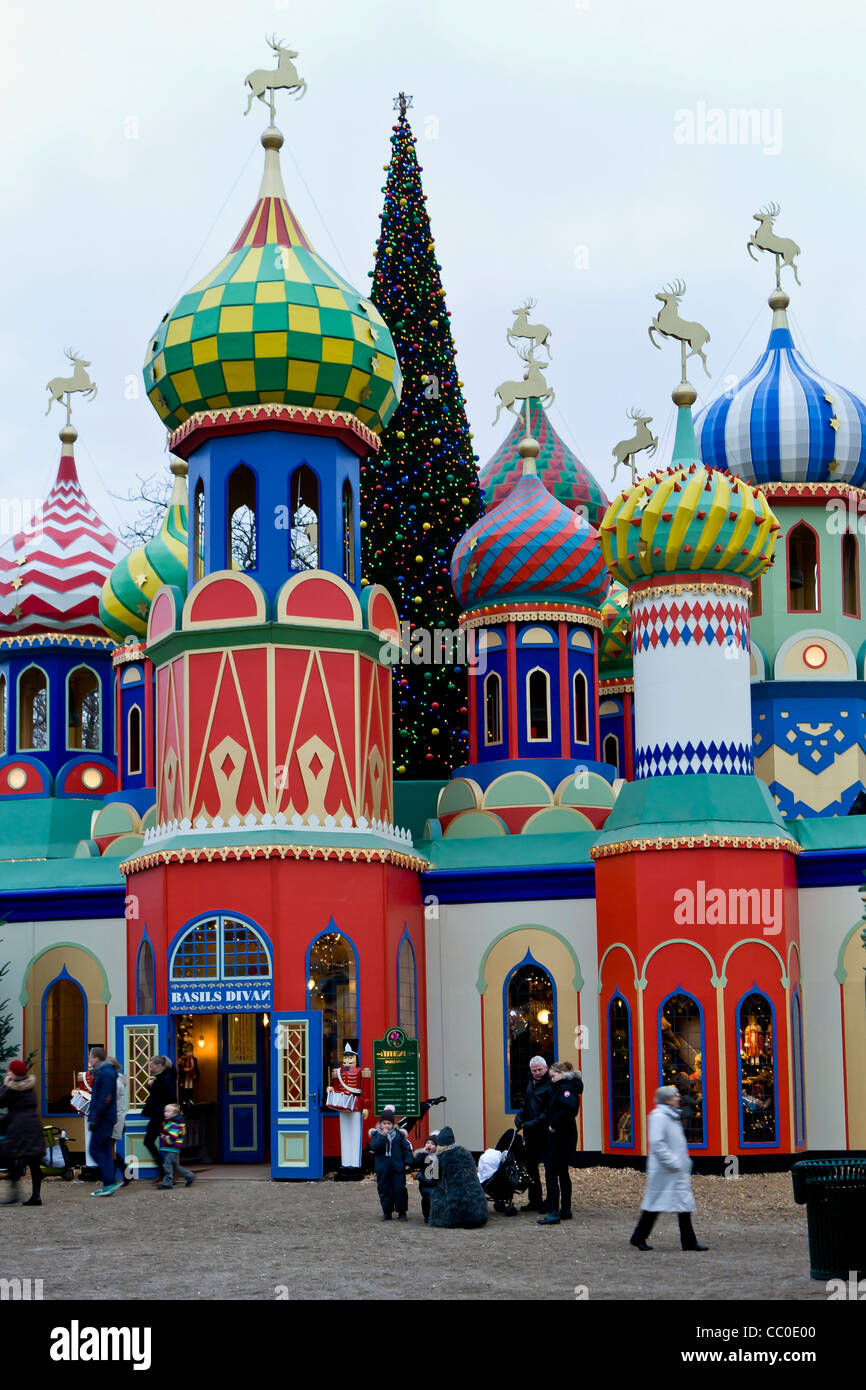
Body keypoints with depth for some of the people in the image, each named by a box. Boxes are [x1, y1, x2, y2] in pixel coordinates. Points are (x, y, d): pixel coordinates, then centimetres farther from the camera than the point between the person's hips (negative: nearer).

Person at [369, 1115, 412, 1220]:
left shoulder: (399, 1134, 3)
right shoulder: (376, 1134, 2)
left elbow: (406, 1148, 7)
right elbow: (374, 1147, -14)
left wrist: (407, 1162, 0)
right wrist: (382, 1136, -20)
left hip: (397, 1168, -1)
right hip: (382, 1168, 1)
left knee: (399, 1189, -2)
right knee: (384, 1190, 5)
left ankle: (401, 1212, 8)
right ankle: (387, 1212, 17)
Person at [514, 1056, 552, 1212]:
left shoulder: (550, 1085, -13)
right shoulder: (532, 1082, 15)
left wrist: (534, 1122, -22)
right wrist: (520, 1115, 9)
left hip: (544, 1133, -9)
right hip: (531, 1132, 9)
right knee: (530, 1165, 13)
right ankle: (535, 1200, 22)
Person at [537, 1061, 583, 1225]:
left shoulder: (565, 1088, -16)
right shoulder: (560, 1087, 16)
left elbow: (569, 1109, -31)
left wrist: (554, 1125, -22)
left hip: (560, 1137, -11)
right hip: (564, 1137, 11)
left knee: (551, 1173, -8)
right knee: (562, 1173, 17)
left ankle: (554, 1213, -10)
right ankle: (566, 1210, 24)